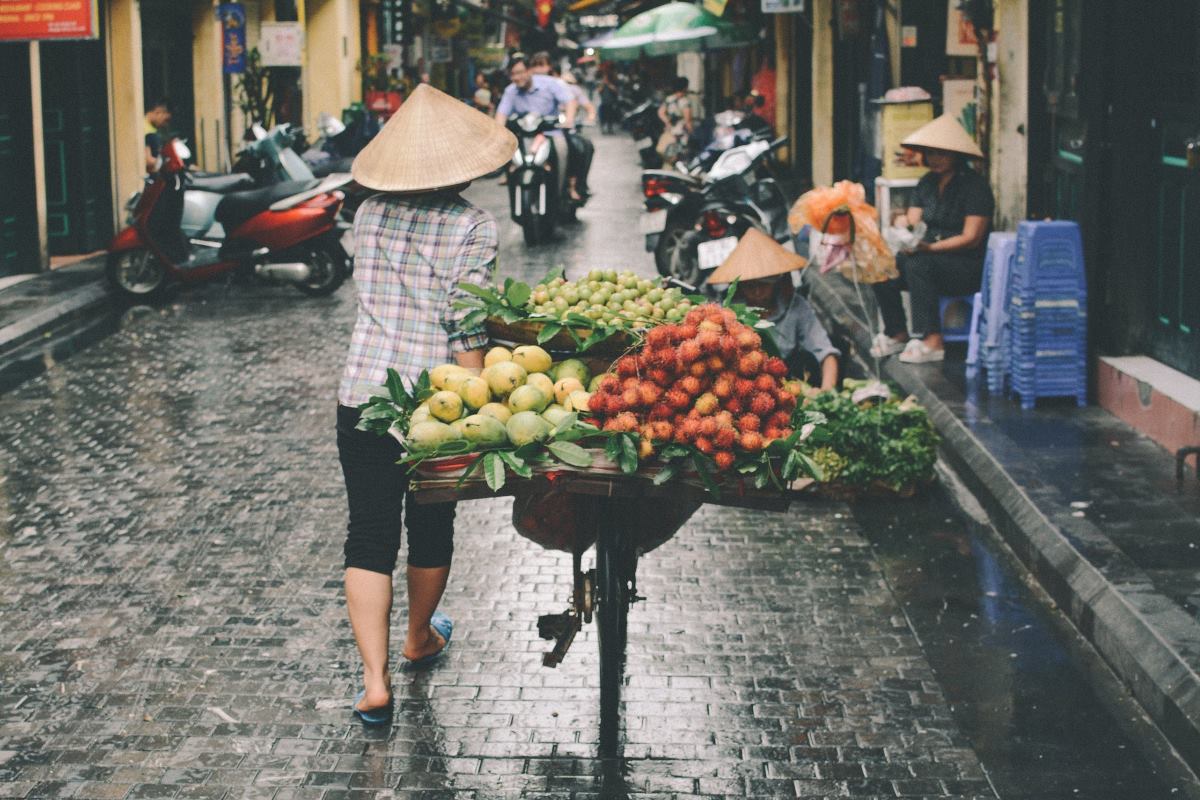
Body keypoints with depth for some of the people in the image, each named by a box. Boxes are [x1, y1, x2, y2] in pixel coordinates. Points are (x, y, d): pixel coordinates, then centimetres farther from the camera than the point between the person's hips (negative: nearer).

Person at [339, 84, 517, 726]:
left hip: (363, 393, 2)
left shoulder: (370, 214, 3)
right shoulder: (473, 228, -10)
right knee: (431, 526, 20)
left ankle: (375, 678, -5)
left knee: (369, 535, 5)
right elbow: (467, 328, -14)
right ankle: (420, 638, 41)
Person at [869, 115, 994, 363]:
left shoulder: (975, 185, -10)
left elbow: (971, 238, -16)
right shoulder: (928, 183, 12)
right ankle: (897, 334, 0)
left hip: (969, 268, -7)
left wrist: (930, 247, -25)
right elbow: (913, 222, 6)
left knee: (917, 264, -33)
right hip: (932, 261, 7)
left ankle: (933, 341, -32)